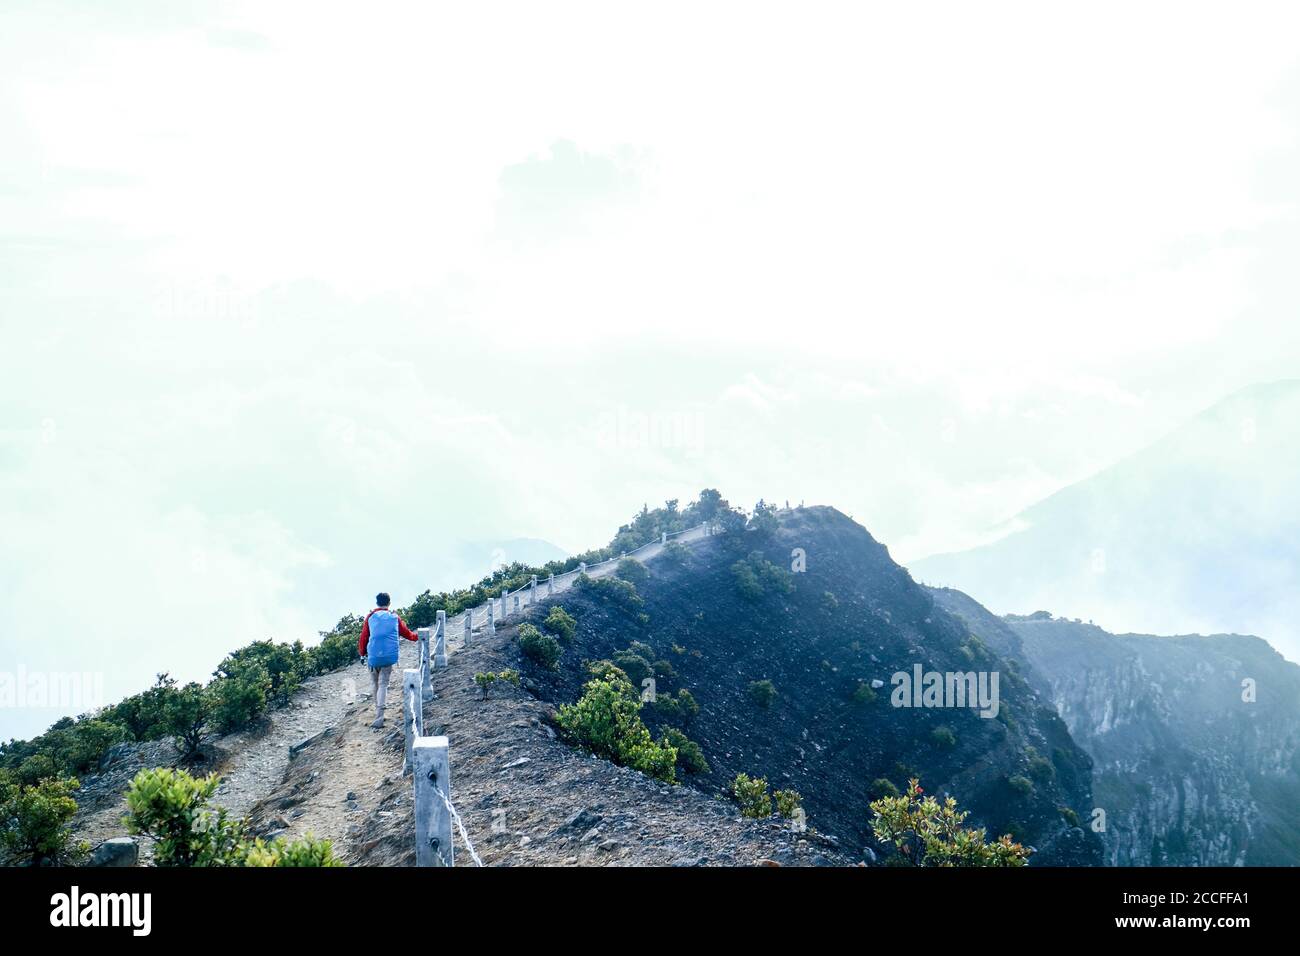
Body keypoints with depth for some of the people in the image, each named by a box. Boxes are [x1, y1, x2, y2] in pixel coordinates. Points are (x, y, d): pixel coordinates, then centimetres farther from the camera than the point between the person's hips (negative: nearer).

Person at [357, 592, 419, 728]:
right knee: (383, 684, 1)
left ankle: (378, 711, 24)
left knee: (374, 683, 18)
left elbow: (363, 638, 5)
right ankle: (379, 716, -9)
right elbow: (407, 633, 23)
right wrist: (417, 637, 42)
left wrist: (362, 653, 19)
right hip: (389, 657, 1)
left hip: (373, 656, -1)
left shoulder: (370, 617, 6)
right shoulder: (395, 617, 10)